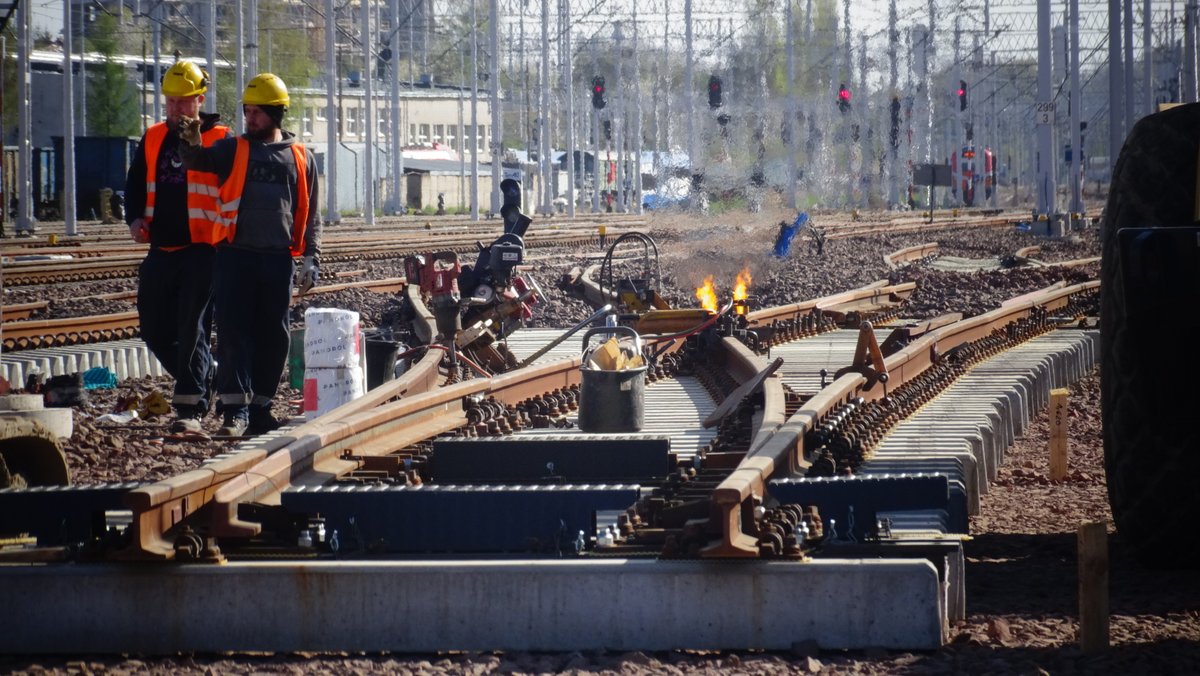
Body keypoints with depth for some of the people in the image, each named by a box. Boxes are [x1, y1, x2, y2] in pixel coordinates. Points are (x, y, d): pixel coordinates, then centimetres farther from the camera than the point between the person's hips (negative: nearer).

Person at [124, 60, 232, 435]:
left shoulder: (221, 140, -3)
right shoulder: (153, 140, 13)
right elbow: (136, 182, 20)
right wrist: (135, 217, 1)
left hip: (202, 250, -6)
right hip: (162, 249, 6)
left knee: (191, 329, -9)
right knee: (155, 329, 9)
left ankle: (190, 410, -6)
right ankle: (204, 379, 29)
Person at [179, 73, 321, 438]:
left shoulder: (300, 158, 11)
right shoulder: (233, 150, 9)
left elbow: (309, 214, 14)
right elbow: (199, 162, -9)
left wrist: (311, 257, 6)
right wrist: (193, 145, -31)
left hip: (278, 258, 1)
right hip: (236, 254, -1)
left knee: (273, 336, 5)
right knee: (233, 332, -7)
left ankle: (260, 408, 15)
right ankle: (235, 410, -8)